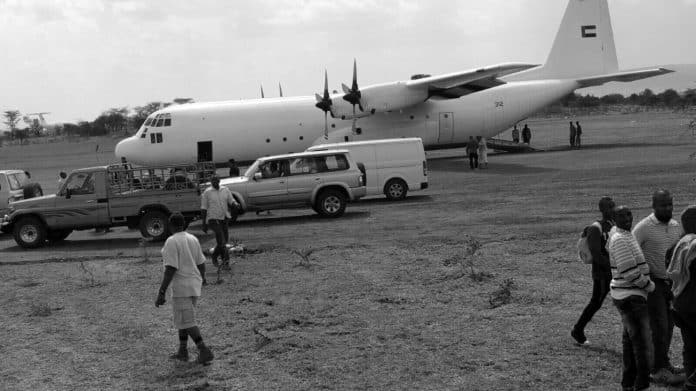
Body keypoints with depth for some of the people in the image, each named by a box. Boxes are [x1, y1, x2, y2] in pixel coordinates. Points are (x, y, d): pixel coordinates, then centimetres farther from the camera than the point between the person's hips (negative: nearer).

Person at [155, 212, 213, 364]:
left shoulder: (171, 242, -15)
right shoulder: (193, 239, 6)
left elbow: (170, 269, -22)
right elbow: (201, 263, 14)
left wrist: (161, 293, -21)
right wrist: (202, 278, 36)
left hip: (180, 287, -8)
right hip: (194, 285, 8)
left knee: (186, 321, -3)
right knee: (184, 318, 19)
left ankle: (205, 351, -8)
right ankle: (183, 351, 23)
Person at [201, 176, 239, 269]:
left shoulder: (225, 190, 8)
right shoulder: (207, 192, -3)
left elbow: (232, 201, 8)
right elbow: (204, 208, -1)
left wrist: (235, 205, -17)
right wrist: (204, 224, -3)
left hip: (224, 219, 5)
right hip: (213, 219, -5)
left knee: (224, 240, 11)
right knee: (221, 241, -15)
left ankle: (214, 256, 33)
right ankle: (226, 261, -11)